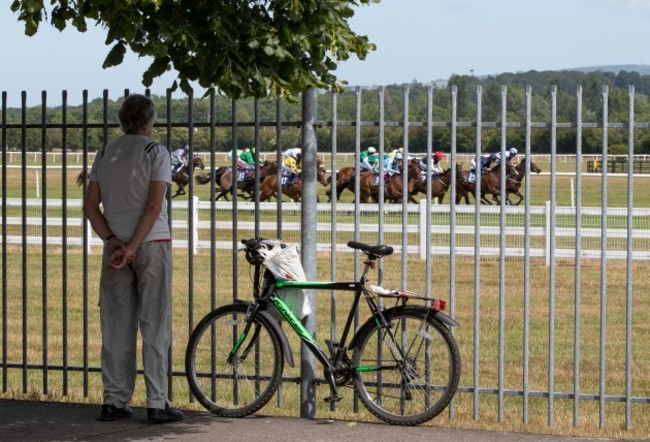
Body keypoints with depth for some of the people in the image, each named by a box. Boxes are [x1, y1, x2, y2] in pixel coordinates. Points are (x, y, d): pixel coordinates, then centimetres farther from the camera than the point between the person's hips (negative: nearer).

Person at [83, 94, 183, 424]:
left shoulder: (105, 154, 9)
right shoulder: (155, 152, -5)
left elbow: (91, 206, 4)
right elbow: (154, 206, -14)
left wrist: (113, 240, -4)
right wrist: (132, 247, -13)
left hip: (115, 246, 4)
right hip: (152, 244, -4)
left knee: (116, 327, 7)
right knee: (154, 326, -1)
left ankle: (114, 401, 8)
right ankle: (157, 403, -1)